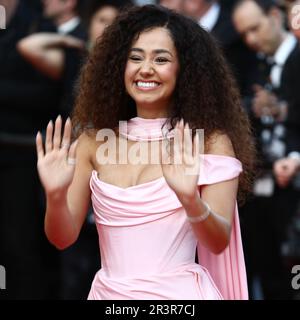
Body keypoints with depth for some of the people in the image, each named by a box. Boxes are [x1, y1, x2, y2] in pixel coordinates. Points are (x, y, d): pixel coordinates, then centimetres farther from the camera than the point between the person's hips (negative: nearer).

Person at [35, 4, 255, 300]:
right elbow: (64, 238, 0)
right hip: (109, 293, 3)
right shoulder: (94, 141, 2)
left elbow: (218, 244, -13)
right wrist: (56, 195, -19)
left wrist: (190, 199, -31)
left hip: (178, 294, -3)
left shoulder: (210, 142, -6)